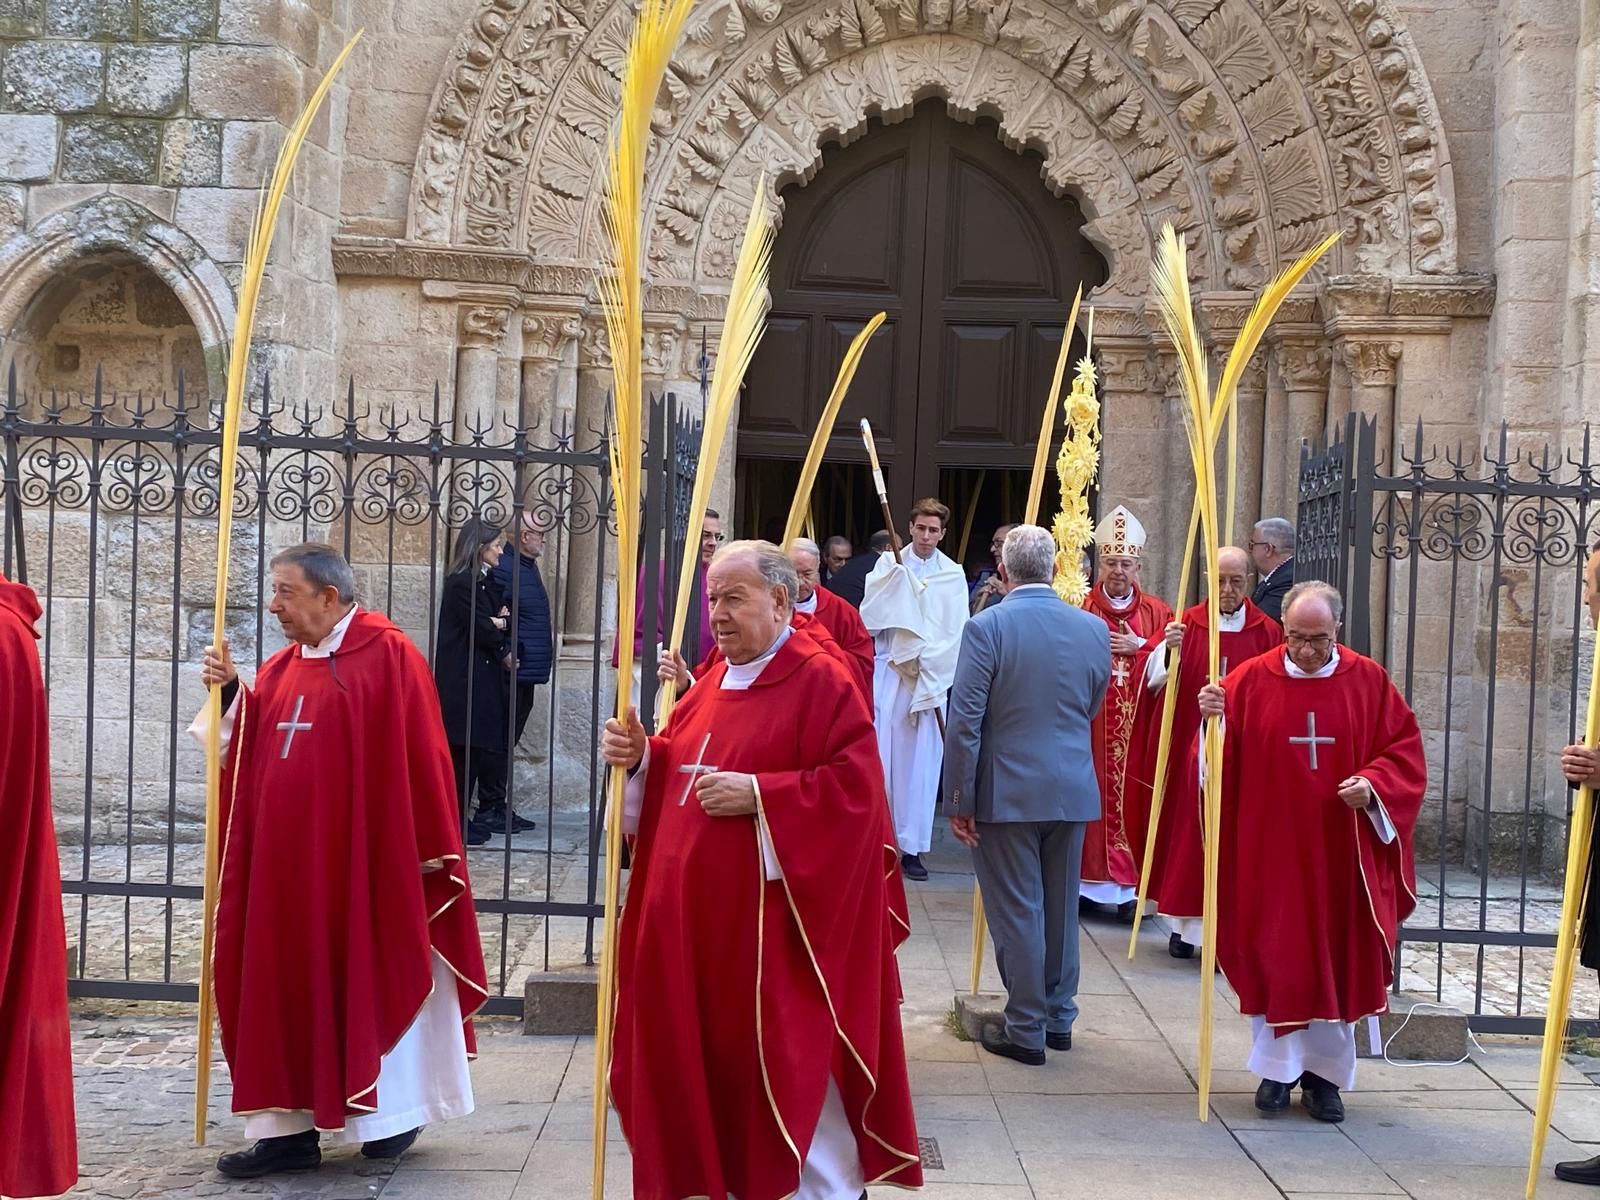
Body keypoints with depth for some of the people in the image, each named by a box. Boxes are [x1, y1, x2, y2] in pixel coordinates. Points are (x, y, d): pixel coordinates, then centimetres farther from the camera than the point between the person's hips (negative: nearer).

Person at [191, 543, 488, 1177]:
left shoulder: (389, 655, -9)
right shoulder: (281, 667, 12)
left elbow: (419, 755, -11)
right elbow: (249, 753, 12)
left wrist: (429, 849, -12)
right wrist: (229, 692, -3)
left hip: (365, 859, -7)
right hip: (288, 860, 7)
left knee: (376, 983, 4)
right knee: (288, 987, 7)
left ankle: (397, 1112, 20)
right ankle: (289, 1126, 14)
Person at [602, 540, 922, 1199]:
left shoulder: (821, 681, -11)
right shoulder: (714, 680, 13)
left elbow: (855, 787, -19)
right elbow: (680, 766, 20)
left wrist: (757, 795, -22)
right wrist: (639, 756, -1)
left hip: (771, 920, -8)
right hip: (696, 912, 8)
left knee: (788, 1063, 1)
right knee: (701, 1055, 14)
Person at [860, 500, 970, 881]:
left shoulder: (953, 575, 5)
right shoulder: (889, 564, 4)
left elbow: (955, 633, 3)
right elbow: (869, 613, -5)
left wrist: (930, 669, -6)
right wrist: (893, 576, -17)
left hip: (929, 678, 1)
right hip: (887, 671, -1)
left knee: (919, 761, 1)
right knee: (880, 757, -4)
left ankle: (911, 846, 6)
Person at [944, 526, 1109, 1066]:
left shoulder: (987, 627, -13)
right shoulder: (1094, 629, 1)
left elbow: (964, 722, -14)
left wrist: (959, 801, -7)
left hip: (1007, 793, -4)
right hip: (1074, 791, 4)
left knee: (1017, 912, 3)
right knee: (1061, 908, 16)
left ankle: (1026, 1030, 10)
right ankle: (1059, 1017, 27)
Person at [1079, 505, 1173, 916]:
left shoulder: (1156, 613, 9)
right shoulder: (1080, 610, 4)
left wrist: (1139, 646, -8)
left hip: (1138, 725, 1)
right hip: (1089, 725, -1)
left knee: (1131, 798, 1)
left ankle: (1130, 886, 6)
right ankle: (1087, 882, 6)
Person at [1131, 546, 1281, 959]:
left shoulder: (1267, 632, 3)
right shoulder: (1187, 624, 1)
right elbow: (1152, 676, -10)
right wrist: (1166, 648, -28)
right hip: (1189, 750, 0)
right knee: (1189, 829, 5)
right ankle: (1185, 924, 15)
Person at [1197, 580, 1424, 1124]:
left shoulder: (1369, 682, 1)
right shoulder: (1251, 680, -2)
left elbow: (1405, 751, 3)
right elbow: (1220, 755, -6)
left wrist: (1373, 784, -14)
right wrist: (1212, 717, -27)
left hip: (1341, 852, 1)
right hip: (1270, 849, -1)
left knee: (1337, 960, 7)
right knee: (1274, 957, 2)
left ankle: (1325, 1073, 19)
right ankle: (1277, 1069, 16)